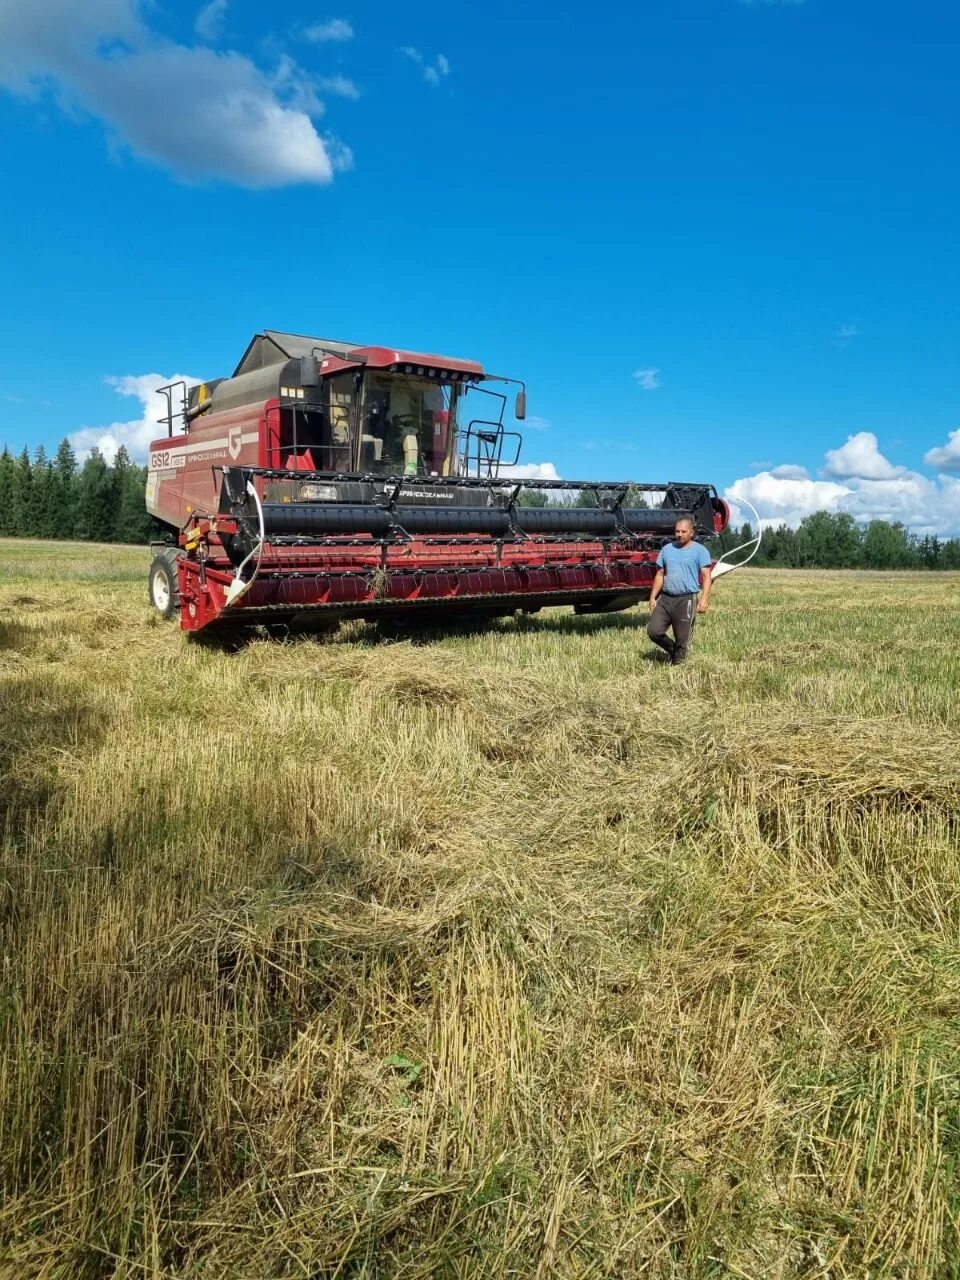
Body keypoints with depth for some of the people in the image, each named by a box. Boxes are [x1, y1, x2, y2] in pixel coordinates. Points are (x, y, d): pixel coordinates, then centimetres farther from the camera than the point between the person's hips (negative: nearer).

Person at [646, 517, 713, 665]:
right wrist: (653, 597, 10)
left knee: (682, 638, 0)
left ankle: (677, 664, 17)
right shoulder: (667, 549, 12)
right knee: (653, 631, -2)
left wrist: (704, 599, -18)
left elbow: (706, 577, -7)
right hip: (665, 598, 4)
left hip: (686, 600, -4)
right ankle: (673, 649, 24)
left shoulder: (700, 551, -2)